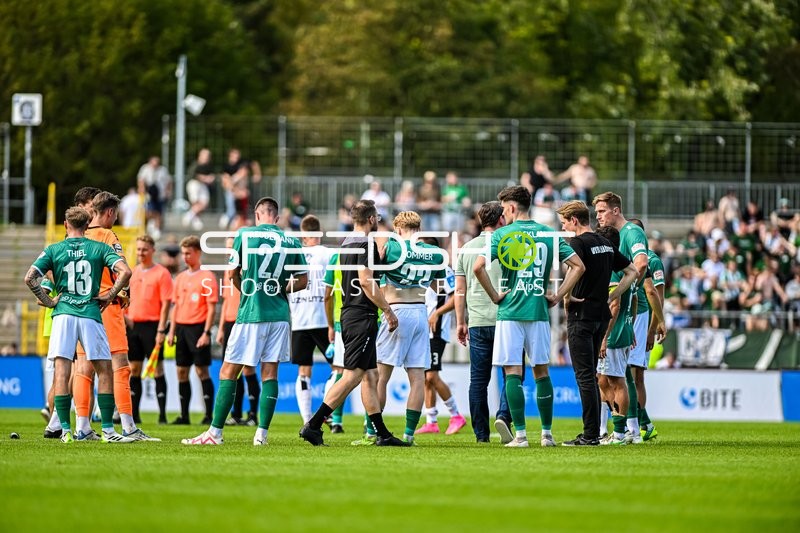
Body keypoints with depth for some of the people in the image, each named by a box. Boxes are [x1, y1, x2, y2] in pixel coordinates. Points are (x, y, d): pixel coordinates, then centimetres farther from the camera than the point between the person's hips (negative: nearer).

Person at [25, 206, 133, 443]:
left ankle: (65, 430, -6)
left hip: (63, 313, 0)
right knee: (104, 370, 8)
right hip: (91, 314, 0)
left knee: (61, 371, 0)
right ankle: (108, 430, 4)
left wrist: (47, 301, 4)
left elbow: (30, 277, -5)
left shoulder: (53, 250, 5)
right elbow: (125, 272, -8)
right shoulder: (100, 248, 5)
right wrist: (109, 296, 2)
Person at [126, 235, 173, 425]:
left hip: (152, 325, -6)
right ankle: (133, 414, 10)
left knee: (157, 369, -4)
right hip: (133, 324, 6)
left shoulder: (161, 273, -5)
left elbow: (166, 304, -9)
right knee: (134, 370, 6)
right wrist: (125, 316, 8)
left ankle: (162, 414, -3)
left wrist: (161, 330, -15)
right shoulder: (133, 272, 12)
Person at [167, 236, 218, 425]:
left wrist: (206, 333, -15)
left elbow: (211, 308, -8)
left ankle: (209, 415, -3)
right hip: (181, 327, 7)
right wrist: (172, 331, 11)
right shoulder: (180, 278, 14)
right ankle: (184, 415, 11)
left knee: (201, 370, -6)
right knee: (182, 372, 6)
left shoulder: (206, 277, -5)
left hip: (198, 327, -7)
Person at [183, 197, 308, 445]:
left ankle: (215, 432, -1)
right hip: (280, 315, 3)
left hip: (251, 314, -3)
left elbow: (233, 274, 3)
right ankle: (261, 434, 1)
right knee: (270, 372, 6)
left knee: (228, 372, 2)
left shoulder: (244, 235, -1)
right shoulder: (292, 242, 6)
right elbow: (303, 281, 8)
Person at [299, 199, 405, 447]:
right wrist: (388, 310, -15)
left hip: (349, 314, 10)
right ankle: (313, 425, -15)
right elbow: (366, 280, -20)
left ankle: (382, 433, 11)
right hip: (362, 316, -10)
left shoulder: (346, 244, 16)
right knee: (353, 375, -10)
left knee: (370, 376, 10)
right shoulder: (365, 244, -12)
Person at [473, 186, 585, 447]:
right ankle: (547, 433, 13)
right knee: (541, 372, 11)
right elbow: (578, 265, 4)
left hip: (510, 311, -3)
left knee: (513, 373, -2)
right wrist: (558, 295, 7)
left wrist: (494, 296, -6)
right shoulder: (548, 234, 6)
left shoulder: (502, 234, -4)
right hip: (539, 311, 3)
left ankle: (520, 434, -7)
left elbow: (478, 267, -16)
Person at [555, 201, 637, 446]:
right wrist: (611, 297, 13)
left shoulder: (578, 243, -11)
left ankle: (590, 435, -8)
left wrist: (567, 298, -18)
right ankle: (593, 432, 14)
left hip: (581, 315, -8)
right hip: (601, 314, 8)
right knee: (590, 375, 14)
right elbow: (632, 272, 19)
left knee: (584, 375, -6)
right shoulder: (606, 244, 13)